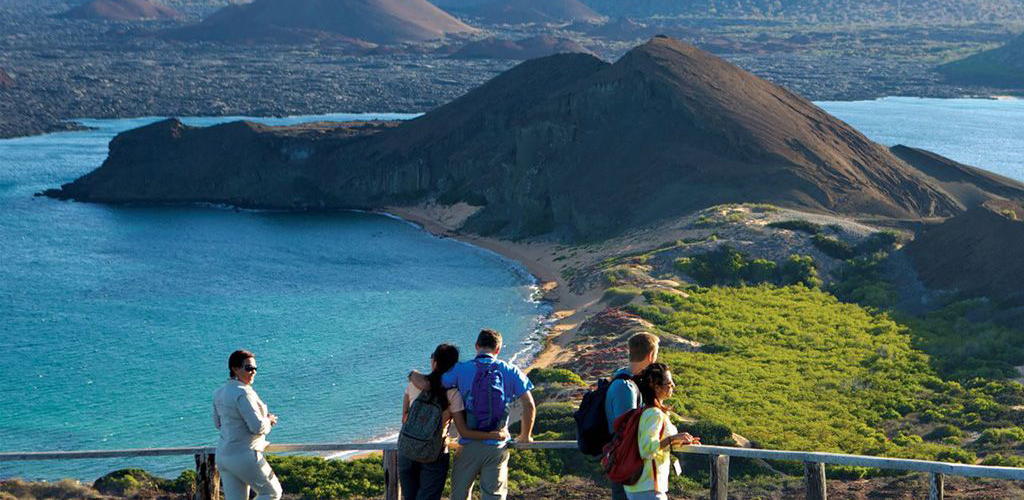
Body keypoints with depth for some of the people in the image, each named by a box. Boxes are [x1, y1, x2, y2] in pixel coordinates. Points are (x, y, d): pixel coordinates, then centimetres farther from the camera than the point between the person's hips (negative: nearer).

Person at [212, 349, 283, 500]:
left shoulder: (219, 393, 9)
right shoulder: (243, 393, -19)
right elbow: (258, 427, -23)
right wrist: (268, 421, 0)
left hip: (222, 455, 9)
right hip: (245, 456, -8)